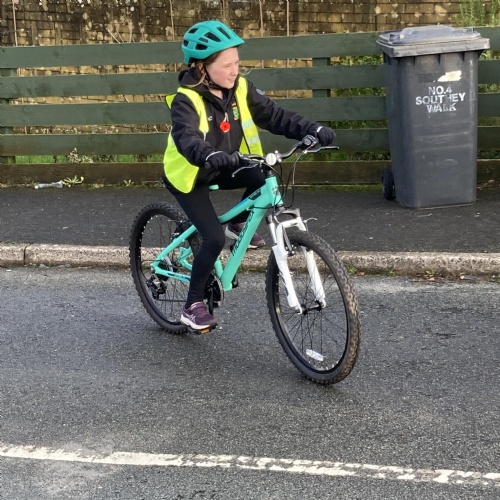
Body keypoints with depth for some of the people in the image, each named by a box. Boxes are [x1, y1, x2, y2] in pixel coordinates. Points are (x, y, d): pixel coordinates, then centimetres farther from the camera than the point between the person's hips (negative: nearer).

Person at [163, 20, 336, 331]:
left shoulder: (240, 89, -10)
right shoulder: (186, 100, -27)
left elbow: (273, 115, -15)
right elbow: (186, 138, -43)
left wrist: (312, 129, -31)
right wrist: (210, 156, -65)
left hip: (222, 169, 6)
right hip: (189, 175, -5)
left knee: (267, 180, -20)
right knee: (214, 239, -17)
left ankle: (238, 224, 9)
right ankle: (194, 306, 1)